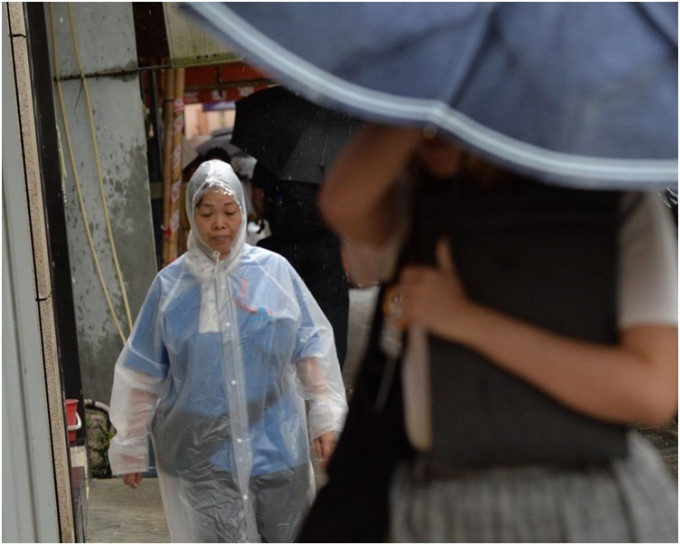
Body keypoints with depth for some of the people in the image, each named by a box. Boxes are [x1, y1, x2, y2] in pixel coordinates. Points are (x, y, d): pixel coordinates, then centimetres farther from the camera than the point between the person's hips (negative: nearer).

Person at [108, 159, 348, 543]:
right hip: (202, 453, -2)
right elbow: (141, 374, 5)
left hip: (276, 443, 2)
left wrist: (326, 419, 0)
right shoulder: (171, 285, -2)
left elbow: (313, 348, 4)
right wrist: (131, 447, 8)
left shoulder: (275, 271, -1)